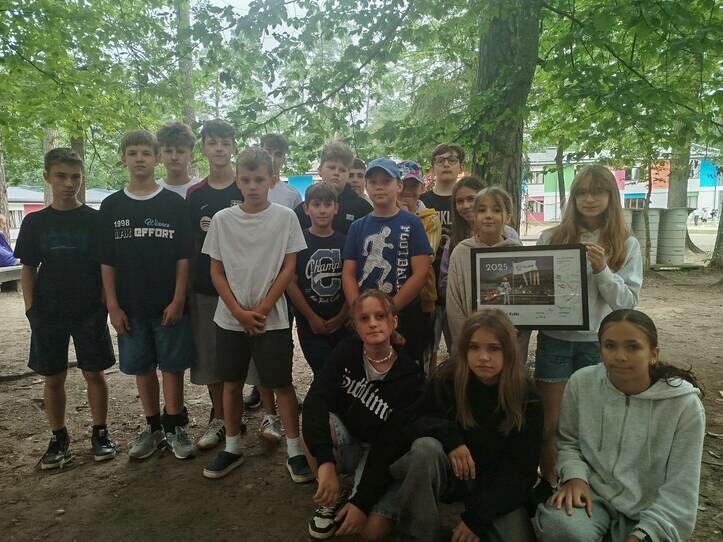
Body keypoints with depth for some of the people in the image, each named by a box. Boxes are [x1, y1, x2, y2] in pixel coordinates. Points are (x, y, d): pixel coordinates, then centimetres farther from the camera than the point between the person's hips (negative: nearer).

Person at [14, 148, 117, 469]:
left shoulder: (96, 220, -2)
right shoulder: (34, 222, 3)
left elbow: (107, 266, 1)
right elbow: (28, 269, 6)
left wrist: (105, 304, -6)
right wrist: (30, 308, -2)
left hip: (90, 312, -2)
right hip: (48, 313, 2)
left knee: (94, 373, 6)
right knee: (53, 378, 10)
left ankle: (100, 433, 22)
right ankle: (59, 438, 26)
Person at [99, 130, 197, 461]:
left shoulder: (174, 204, -1)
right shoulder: (111, 206, 5)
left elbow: (183, 257, -3)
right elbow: (106, 262, 5)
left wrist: (178, 300, -10)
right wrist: (113, 305, -2)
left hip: (169, 304, -2)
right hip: (131, 306, 2)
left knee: (172, 366, 4)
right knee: (142, 368, 11)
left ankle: (175, 427, 19)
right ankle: (153, 428, 26)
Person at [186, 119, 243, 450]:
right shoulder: (195, 194, 8)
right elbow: (192, 244, 11)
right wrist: (187, 286, 7)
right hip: (206, 288, 4)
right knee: (210, 357, 10)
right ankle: (220, 419, 25)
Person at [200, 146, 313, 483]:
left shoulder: (285, 217, -4)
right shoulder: (222, 219, 1)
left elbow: (289, 268, -5)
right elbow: (216, 272, 2)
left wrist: (261, 310, -10)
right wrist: (240, 312, -8)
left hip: (272, 319, -2)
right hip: (230, 319, 3)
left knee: (281, 383, 3)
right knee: (231, 382, 13)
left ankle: (294, 450, 17)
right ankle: (232, 447, 29)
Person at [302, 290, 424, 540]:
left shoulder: (409, 376, -21)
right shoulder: (347, 350, -15)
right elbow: (316, 400, -28)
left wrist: (362, 501, -25)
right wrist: (326, 463, -40)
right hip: (346, 440, 3)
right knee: (313, 425, -29)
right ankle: (333, 499, -4)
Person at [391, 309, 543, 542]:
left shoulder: (527, 400, -13)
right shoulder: (447, 379, -12)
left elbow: (522, 470, -13)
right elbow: (417, 422, -6)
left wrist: (477, 516, -21)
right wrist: (448, 434, -28)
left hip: (498, 486, 0)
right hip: (450, 474, 0)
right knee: (426, 448, -32)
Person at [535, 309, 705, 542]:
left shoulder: (685, 404, -13)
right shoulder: (581, 383, -8)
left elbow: (680, 489, -10)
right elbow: (568, 442, 7)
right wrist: (574, 476, -12)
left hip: (650, 509, -1)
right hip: (593, 494, 1)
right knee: (556, 523, -27)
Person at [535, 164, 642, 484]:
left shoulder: (626, 245, -1)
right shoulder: (551, 238, -1)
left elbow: (628, 302, -6)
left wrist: (602, 270, -20)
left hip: (599, 343, 0)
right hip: (555, 340, 0)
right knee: (550, 422, 8)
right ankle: (549, 485, 28)